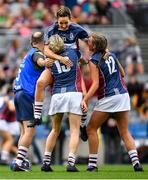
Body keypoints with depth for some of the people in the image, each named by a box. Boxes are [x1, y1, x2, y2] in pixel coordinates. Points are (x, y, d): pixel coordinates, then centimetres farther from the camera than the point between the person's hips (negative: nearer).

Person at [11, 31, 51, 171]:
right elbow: (39, 60, -31)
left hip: (18, 93, 10)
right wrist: (45, 62, -49)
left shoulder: (30, 54, 23)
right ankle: (19, 162, -19)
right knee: (30, 131, -12)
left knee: (25, 131, 11)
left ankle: (19, 163, 6)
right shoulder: (36, 53, -4)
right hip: (27, 94, -10)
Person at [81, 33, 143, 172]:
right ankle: (136, 162, -4)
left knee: (91, 129, 6)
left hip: (108, 98, -6)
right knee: (124, 132, 9)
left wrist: (85, 100, -22)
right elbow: (122, 73, 21)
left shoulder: (94, 61, -8)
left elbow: (95, 84, -17)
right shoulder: (111, 55, 10)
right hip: (123, 95, 6)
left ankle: (92, 164, 2)